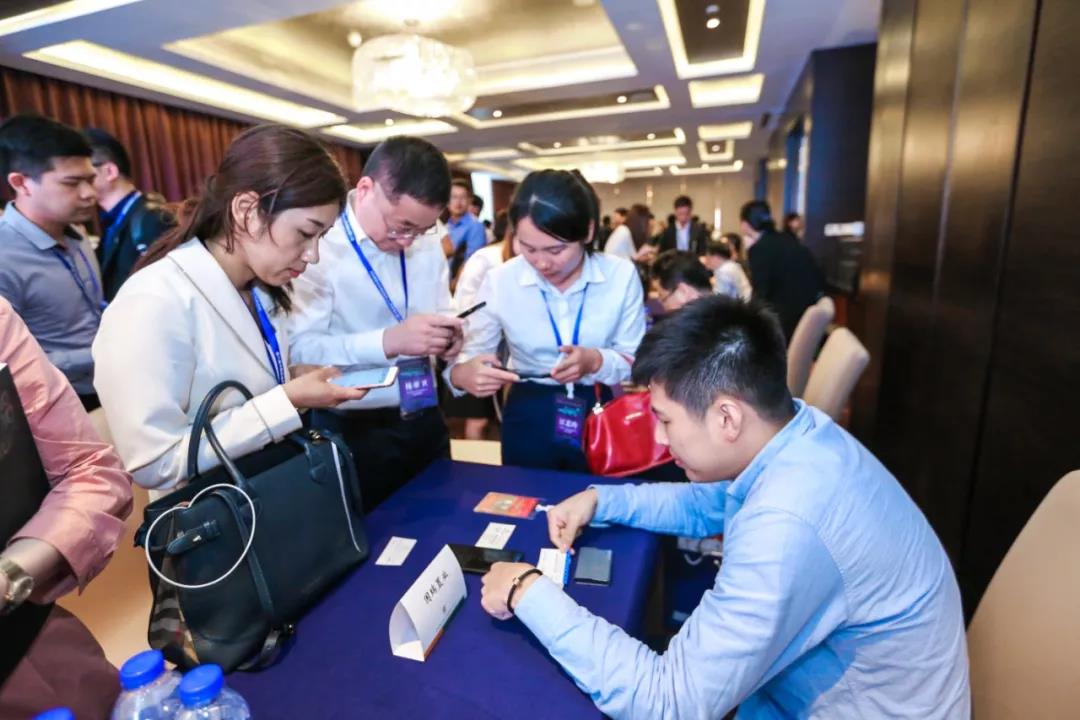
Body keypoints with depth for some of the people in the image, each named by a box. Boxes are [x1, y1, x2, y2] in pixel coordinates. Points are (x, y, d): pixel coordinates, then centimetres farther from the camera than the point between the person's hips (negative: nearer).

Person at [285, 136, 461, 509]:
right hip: (354, 432, -6)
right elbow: (299, 349, -23)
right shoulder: (318, 245, -16)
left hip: (425, 422, 6)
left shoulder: (427, 242, 5)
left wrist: (448, 334, -11)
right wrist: (387, 341, -36)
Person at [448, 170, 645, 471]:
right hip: (528, 418, 0)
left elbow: (637, 359, -7)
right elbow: (469, 355, -10)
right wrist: (461, 374, -34)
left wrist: (596, 361, -28)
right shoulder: (499, 281, -13)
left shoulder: (621, 275, -11)